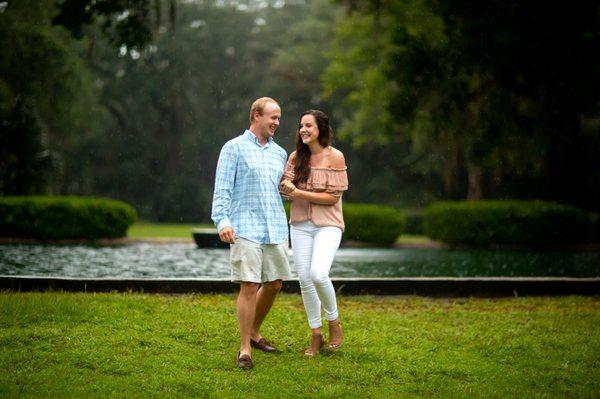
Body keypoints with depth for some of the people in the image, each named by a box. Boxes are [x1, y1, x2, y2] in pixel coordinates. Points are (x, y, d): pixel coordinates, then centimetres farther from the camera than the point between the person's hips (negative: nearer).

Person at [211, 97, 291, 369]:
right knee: (249, 286, -10)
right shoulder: (234, 148, -1)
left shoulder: (279, 153, 17)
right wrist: (222, 220, -20)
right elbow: (222, 189, -8)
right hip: (246, 230, -6)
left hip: (276, 230, 6)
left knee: (274, 284, 10)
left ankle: (254, 332, 30)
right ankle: (245, 348, -4)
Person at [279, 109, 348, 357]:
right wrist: (286, 188, -17)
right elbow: (285, 188, 7)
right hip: (300, 225, 5)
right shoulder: (295, 157, 6)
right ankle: (316, 335, 16)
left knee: (318, 274, -22)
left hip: (327, 225, -5)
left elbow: (333, 197, -11)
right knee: (304, 279, 3)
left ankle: (334, 321, 4)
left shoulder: (334, 157, -8)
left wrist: (300, 193, -17)